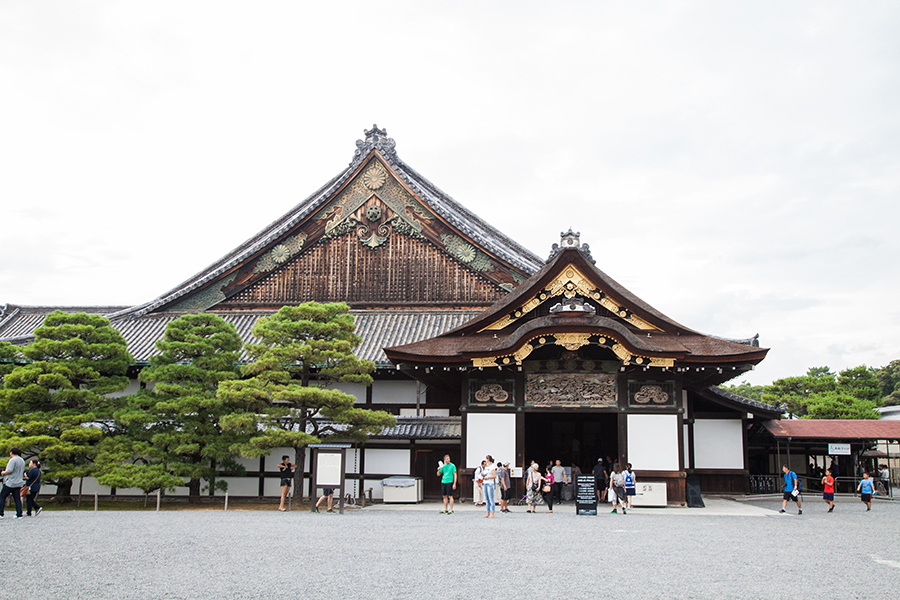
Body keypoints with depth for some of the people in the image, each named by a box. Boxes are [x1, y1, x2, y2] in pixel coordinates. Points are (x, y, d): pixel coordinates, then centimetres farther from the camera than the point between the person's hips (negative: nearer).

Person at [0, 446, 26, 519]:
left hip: (10, 483, -7)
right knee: (17, 499, 7)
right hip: (19, 483, 8)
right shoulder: (22, 461, 14)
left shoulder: (13, 460, -13)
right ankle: (19, 515, 3)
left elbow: (9, 471, -21)